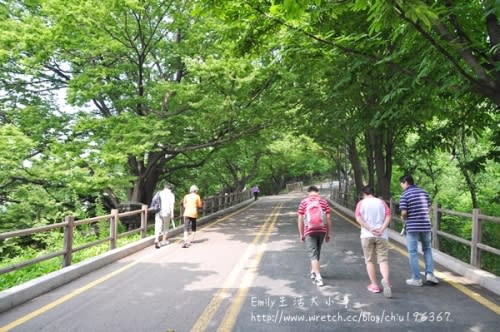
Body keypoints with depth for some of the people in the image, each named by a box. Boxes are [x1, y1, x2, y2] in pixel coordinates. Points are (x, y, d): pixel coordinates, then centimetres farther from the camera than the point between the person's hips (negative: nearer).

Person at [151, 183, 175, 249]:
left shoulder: (158, 193, 13)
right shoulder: (171, 195, 4)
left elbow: (154, 201, 7)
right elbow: (172, 204, -6)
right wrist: (172, 214, -8)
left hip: (158, 213, 2)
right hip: (166, 212, -1)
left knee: (158, 227, -2)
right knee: (165, 227, 16)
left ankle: (156, 240, -21)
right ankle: (164, 240, 27)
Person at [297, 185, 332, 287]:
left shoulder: (304, 202, 1)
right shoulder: (323, 201, 5)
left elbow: (300, 219, -2)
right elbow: (328, 218, 2)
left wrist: (301, 234, 6)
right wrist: (328, 233, 8)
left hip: (309, 231, -3)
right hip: (322, 230, 3)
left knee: (313, 254, 0)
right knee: (317, 252, 20)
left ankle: (318, 277, -10)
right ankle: (313, 272, 36)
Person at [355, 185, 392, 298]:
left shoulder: (361, 203, 4)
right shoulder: (381, 202, 9)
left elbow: (358, 218, -10)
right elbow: (388, 217, -4)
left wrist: (370, 229, -14)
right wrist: (381, 230, -12)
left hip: (367, 235, -1)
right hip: (381, 236, 1)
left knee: (369, 261, 10)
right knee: (383, 260, 2)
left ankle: (374, 285, 13)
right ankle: (386, 281, -21)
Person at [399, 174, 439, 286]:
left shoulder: (405, 195, -10)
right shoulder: (424, 192, 7)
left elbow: (404, 213, -16)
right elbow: (428, 208, 10)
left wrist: (403, 218, 5)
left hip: (412, 227, -5)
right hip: (426, 225, 5)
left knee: (413, 252, 5)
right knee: (427, 249, 20)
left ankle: (416, 279, 10)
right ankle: (429, 273, 11)